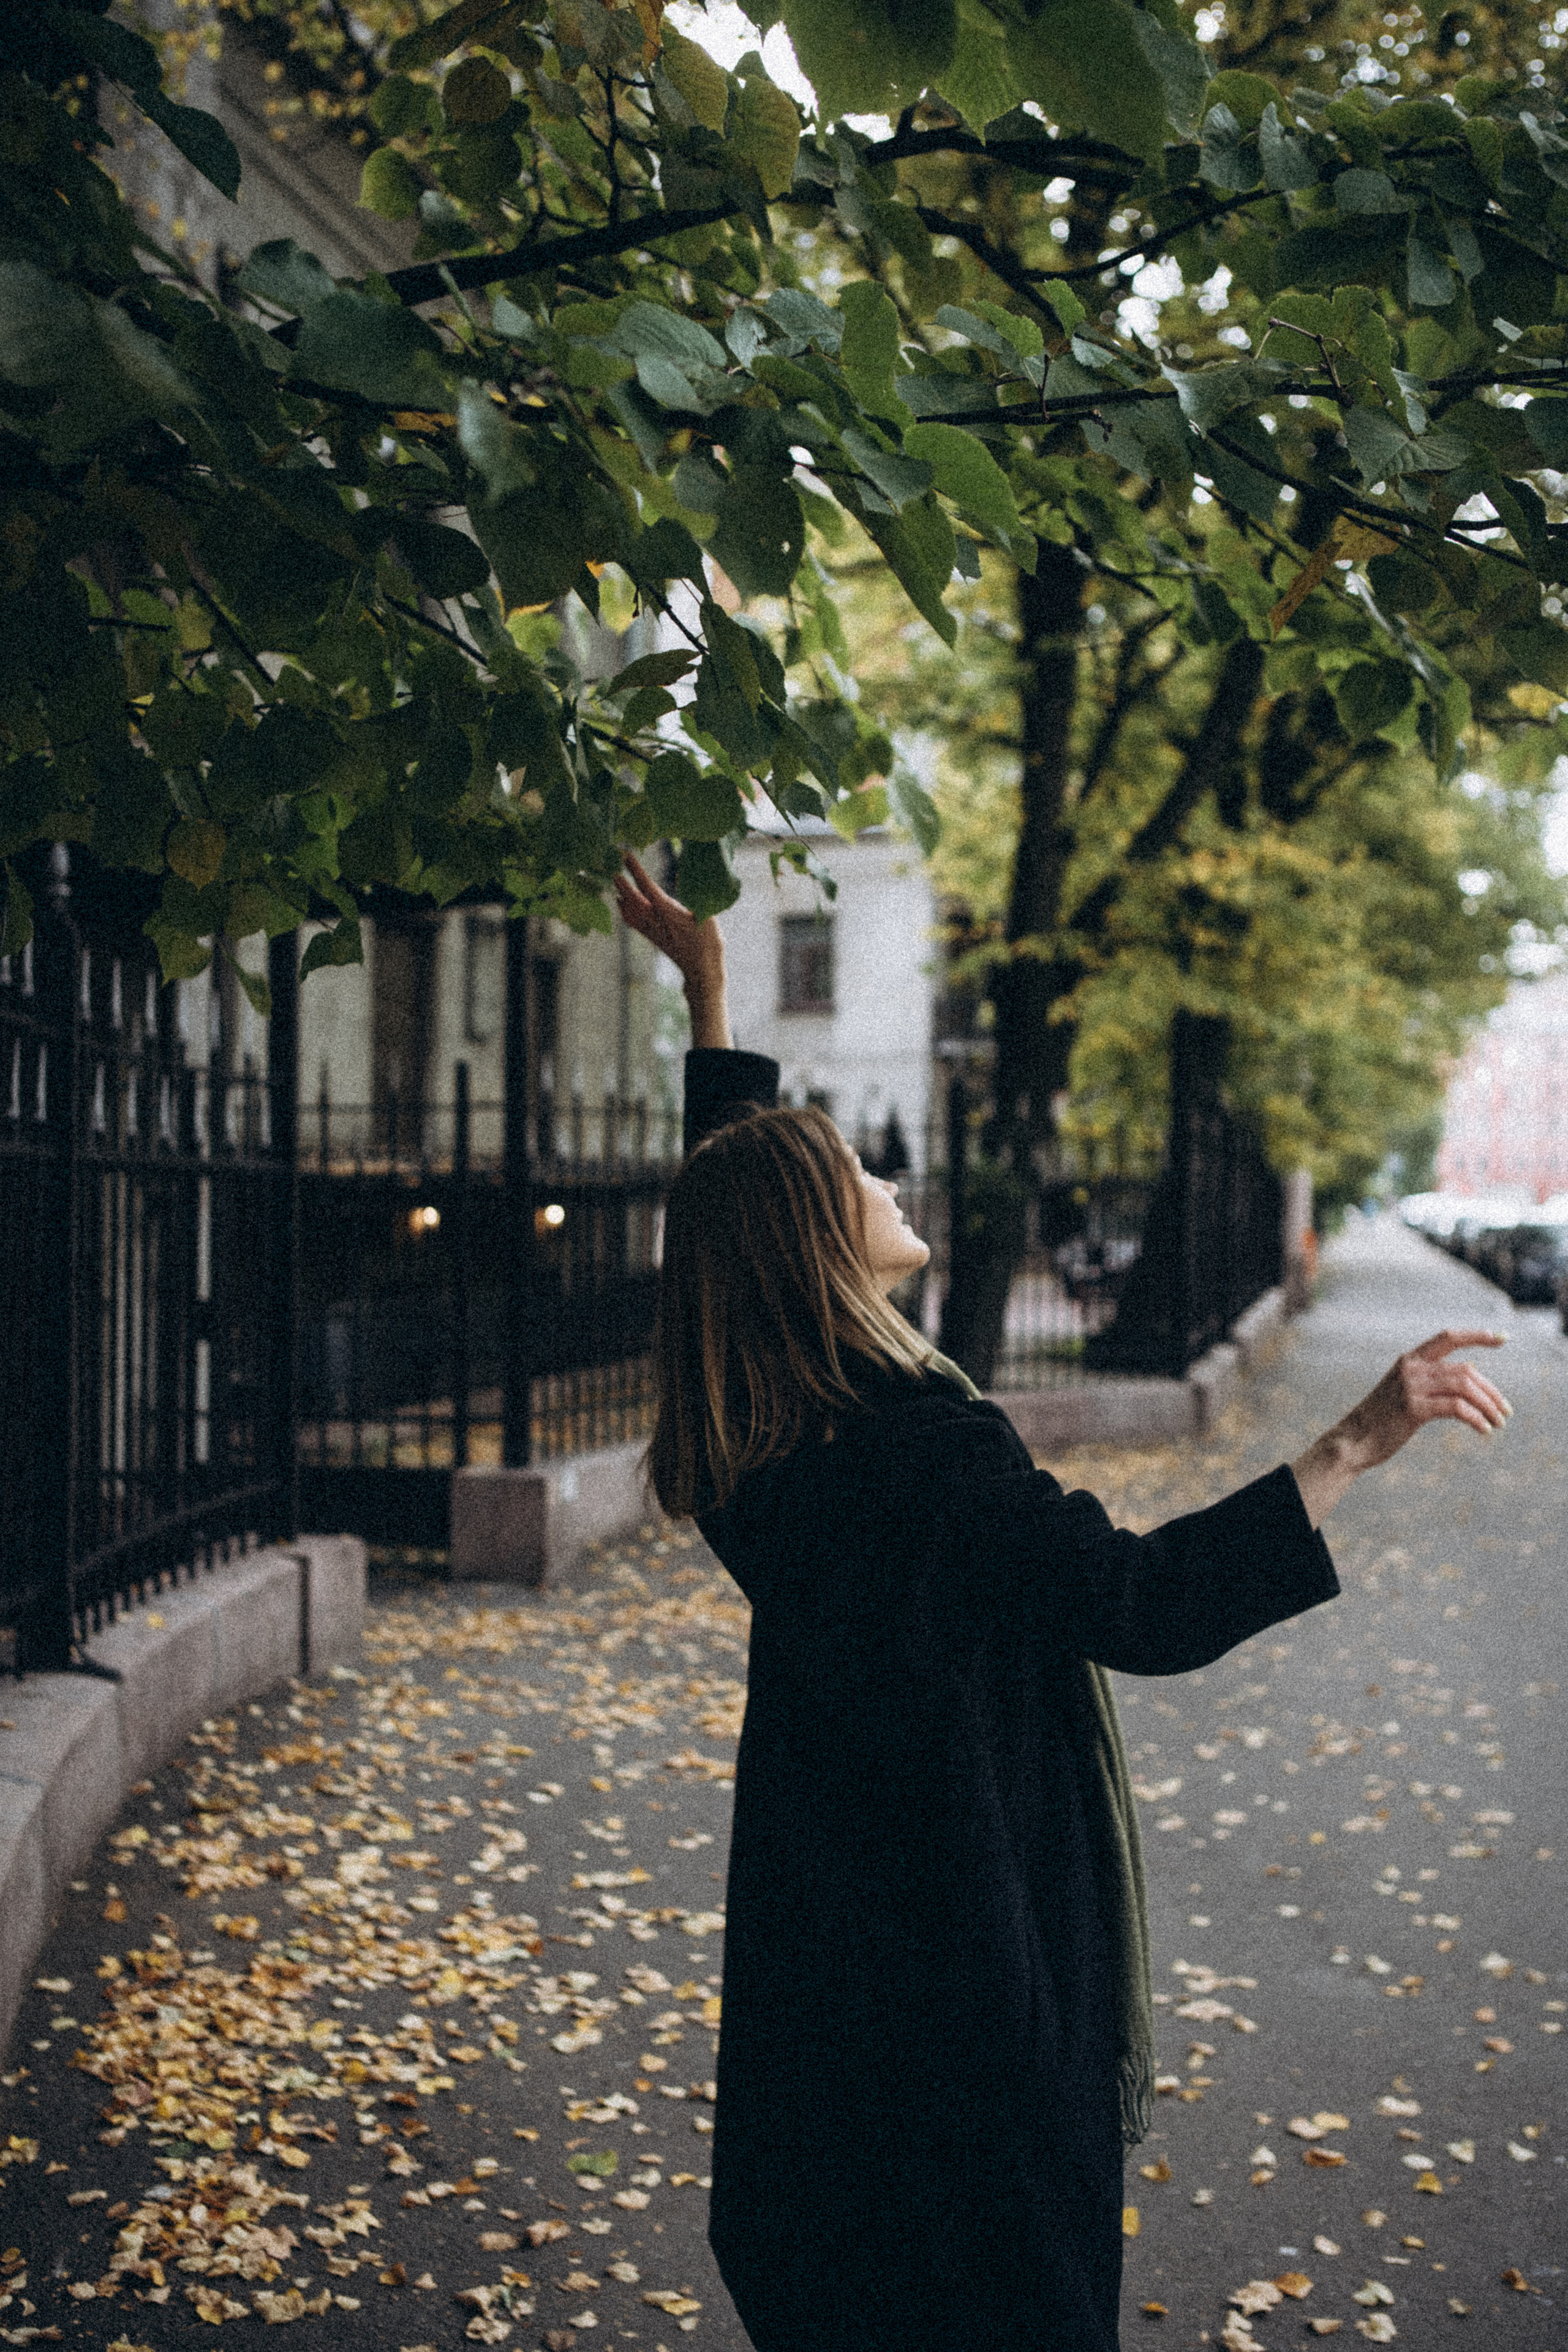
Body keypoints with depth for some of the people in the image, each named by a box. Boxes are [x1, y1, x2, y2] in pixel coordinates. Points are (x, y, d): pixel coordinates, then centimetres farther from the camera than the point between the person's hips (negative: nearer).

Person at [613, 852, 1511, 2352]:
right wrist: (1356, 1445, -34)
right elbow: (1145, 1606, -33)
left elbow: (735, 1199, 12)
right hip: (968, 1947, -8)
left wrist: (708, 987, 19)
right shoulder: (926, 1455, -26)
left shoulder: (754, 1441, -1)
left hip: (820, 1936, 8)